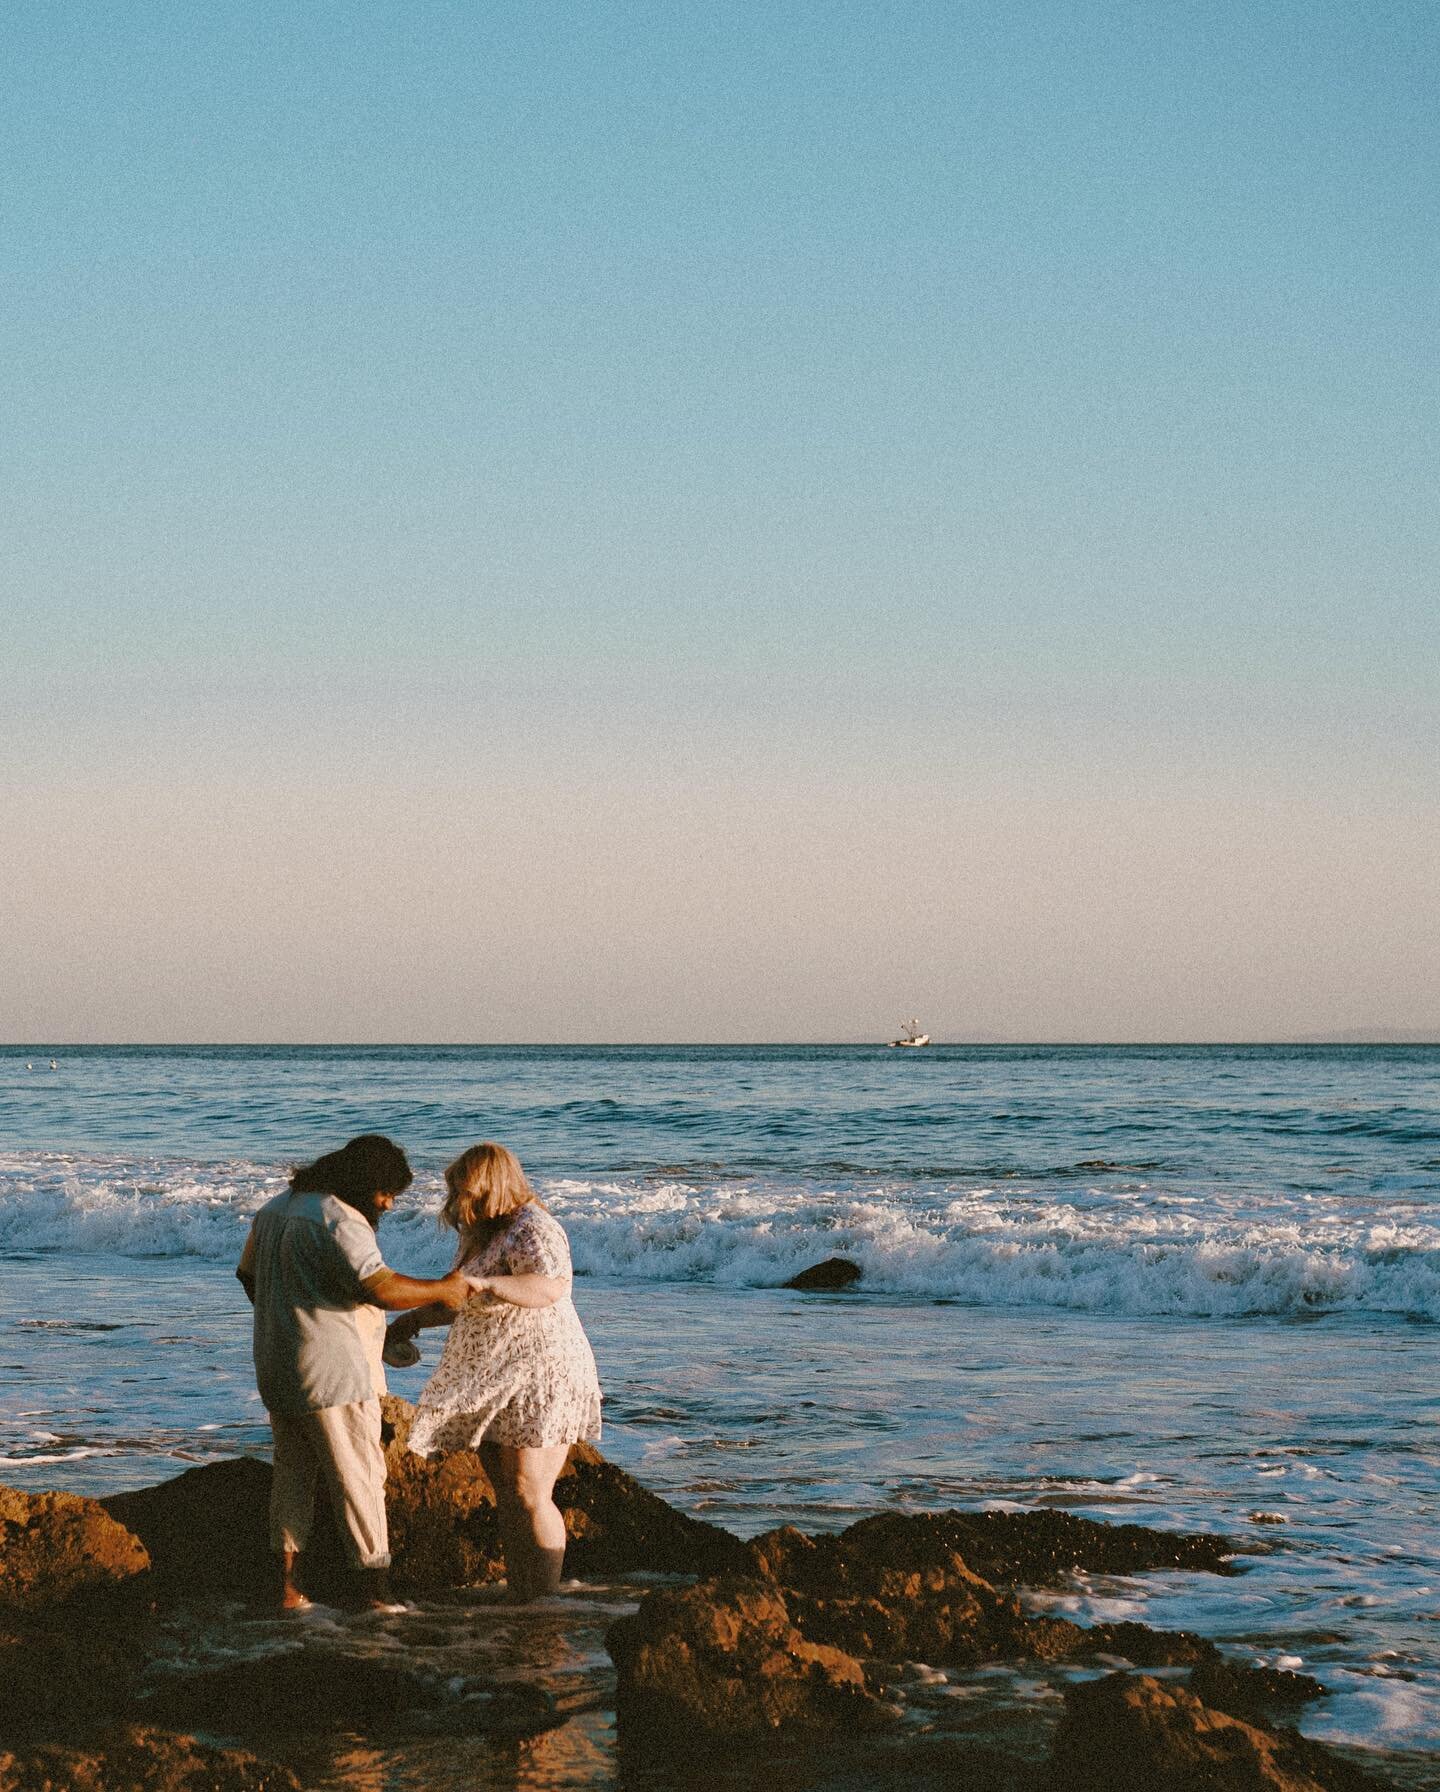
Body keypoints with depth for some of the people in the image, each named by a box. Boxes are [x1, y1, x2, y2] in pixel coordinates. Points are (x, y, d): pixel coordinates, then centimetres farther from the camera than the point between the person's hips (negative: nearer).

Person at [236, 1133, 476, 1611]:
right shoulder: (339, 1222, -18)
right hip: (332, 1374, -9)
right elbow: (382, 1289, -27)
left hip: (277, 1370, 9)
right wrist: (442, 1290, -14)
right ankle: (377, 1594, 0)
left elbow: (247, 1272, 23)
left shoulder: (277, 1208, 13)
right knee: (359, 1480, -2)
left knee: (292, 1473, 14)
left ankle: (288, 1588, 16)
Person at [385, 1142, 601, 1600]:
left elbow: (551, 1287, -33)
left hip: (538, 1381, -10)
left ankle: (546, 1604, -3)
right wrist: (415, 1318, 24)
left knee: (529, 1496, -9)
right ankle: (518, 1599, 12)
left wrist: (484, 1284, -43)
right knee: (505, 1496, 8)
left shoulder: (532, 1231, -14)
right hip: (492, 1388, 10)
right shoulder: (483, 1234, 16)